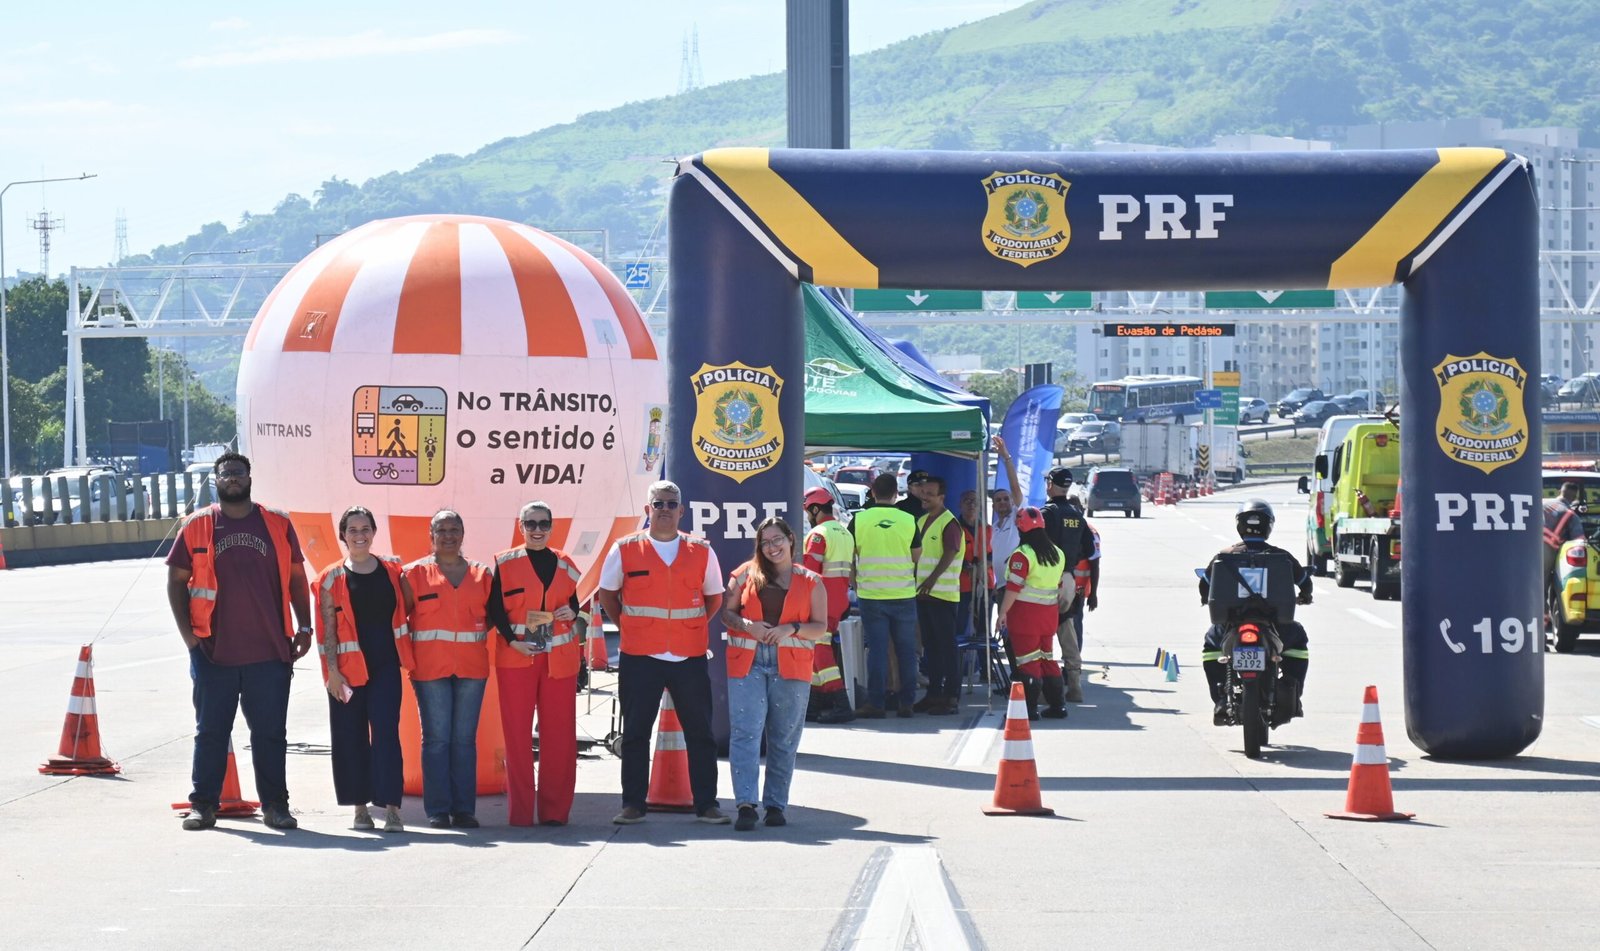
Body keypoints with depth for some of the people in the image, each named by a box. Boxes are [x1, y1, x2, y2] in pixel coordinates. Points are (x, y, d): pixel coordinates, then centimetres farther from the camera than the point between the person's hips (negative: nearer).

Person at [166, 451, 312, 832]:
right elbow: (176, 580, 7)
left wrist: (303, 627, 5)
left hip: (269, 650, 0)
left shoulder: (278, 524, 7)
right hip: (213, 652, 0)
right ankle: (203, 805, 10)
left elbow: (296, 578, 12)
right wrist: (186, 633, -1)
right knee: (210, 732, 4)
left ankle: (274, 805, 10)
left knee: (270, 732, 4)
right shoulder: (197, 525, 5)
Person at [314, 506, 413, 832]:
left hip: (385, 665, 1)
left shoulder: (392, 568, 8)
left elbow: (406, 609, 15)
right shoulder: (332, 578, 2)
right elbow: (327, 628, -1)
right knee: (351, 737, 3)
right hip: (348, 668, 0)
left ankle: (391, 807, -11)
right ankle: (360, 807, 13)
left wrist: (408, 657, 6)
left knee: (386, 732, -8)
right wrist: (332, 671, -8)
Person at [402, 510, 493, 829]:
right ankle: (437, 810, -1)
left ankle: (464, 809, 5)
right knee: (437, 738, -3)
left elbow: (493, 615, 17)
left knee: (465, 739, 3)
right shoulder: (415, 573, 5)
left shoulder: (481, 574, 12)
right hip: (430, 668, -2)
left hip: (472, 667, 2)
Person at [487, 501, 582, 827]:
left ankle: (555, 809, 6)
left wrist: (573, 612, -5)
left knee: (559, 735, 1)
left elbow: (580, 600, 18)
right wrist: (511, 639, -14)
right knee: (517, 733, -3)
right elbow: (494, 607, -1)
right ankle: (520, 810, 1)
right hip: (515, 658, -2)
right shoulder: (504, 563, 3)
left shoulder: (564, 564, 11)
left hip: (559, 659, 2)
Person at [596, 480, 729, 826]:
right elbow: (607, 593, 13)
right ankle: (633, 805, 11)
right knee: (635, 733, 4)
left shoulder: (701, 551, 5)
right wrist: (627, 626, 7)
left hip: (690, 657, 1)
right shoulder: (625, 550, 2)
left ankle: (706, 804, 10)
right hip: (639, 657, -1)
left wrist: (692, 628, 8)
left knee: (700, 733, 4)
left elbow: (714, 597, 16)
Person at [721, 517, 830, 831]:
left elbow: (821, 629, 6)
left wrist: (791, 628, -11)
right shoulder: (746, 574, 10)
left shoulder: (811, 582, 9)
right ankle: (746, 804, -15)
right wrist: (747, 625, -10)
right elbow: (727, 612, 10)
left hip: (791, 667, 1)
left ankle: (776, 805, 14)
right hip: (747, 664, -1)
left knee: (784, 740, 5)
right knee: (745, 732, -12)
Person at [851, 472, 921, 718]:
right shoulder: (909, 521, -1)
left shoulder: (859, 520, -3)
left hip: (871, 595, -1)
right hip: (904, 595, 1)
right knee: (906, 650, 8)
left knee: (877, 649, 2)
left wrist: (854, 584, 20)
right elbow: (916, 559, 9)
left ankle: (875, 702, 0)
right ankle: (905, 702, 10)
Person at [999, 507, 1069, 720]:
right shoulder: (1058, 554, 9)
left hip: (1025, 613, -7)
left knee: (1028, 662, -3)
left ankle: (1030, 708, -3)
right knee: (1047, 659, 16)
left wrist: (1003, 611, -10)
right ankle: (1057, 705, 17)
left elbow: (1014, 588, -17)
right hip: (1048, 613, 7)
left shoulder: (1022, 555, -15)